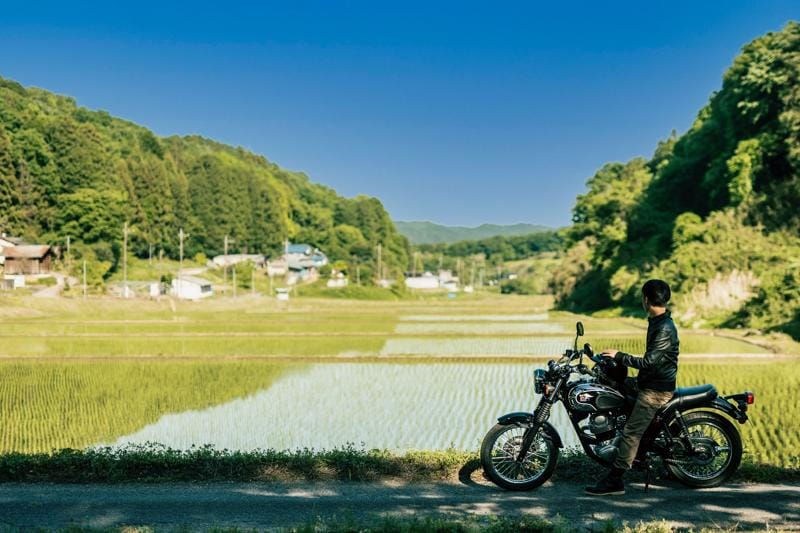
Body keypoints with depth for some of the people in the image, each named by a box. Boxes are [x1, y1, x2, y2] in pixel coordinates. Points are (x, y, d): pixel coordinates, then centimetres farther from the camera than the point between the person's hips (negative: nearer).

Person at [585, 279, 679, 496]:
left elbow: (648, 362, -25)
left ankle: (614, 481, -10)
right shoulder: (657, 322, 10)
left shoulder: (664, 329, -21)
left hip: (657, 389, -11)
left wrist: (618, 356, -18)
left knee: (631, 433, -12)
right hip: (651, 383, 11)